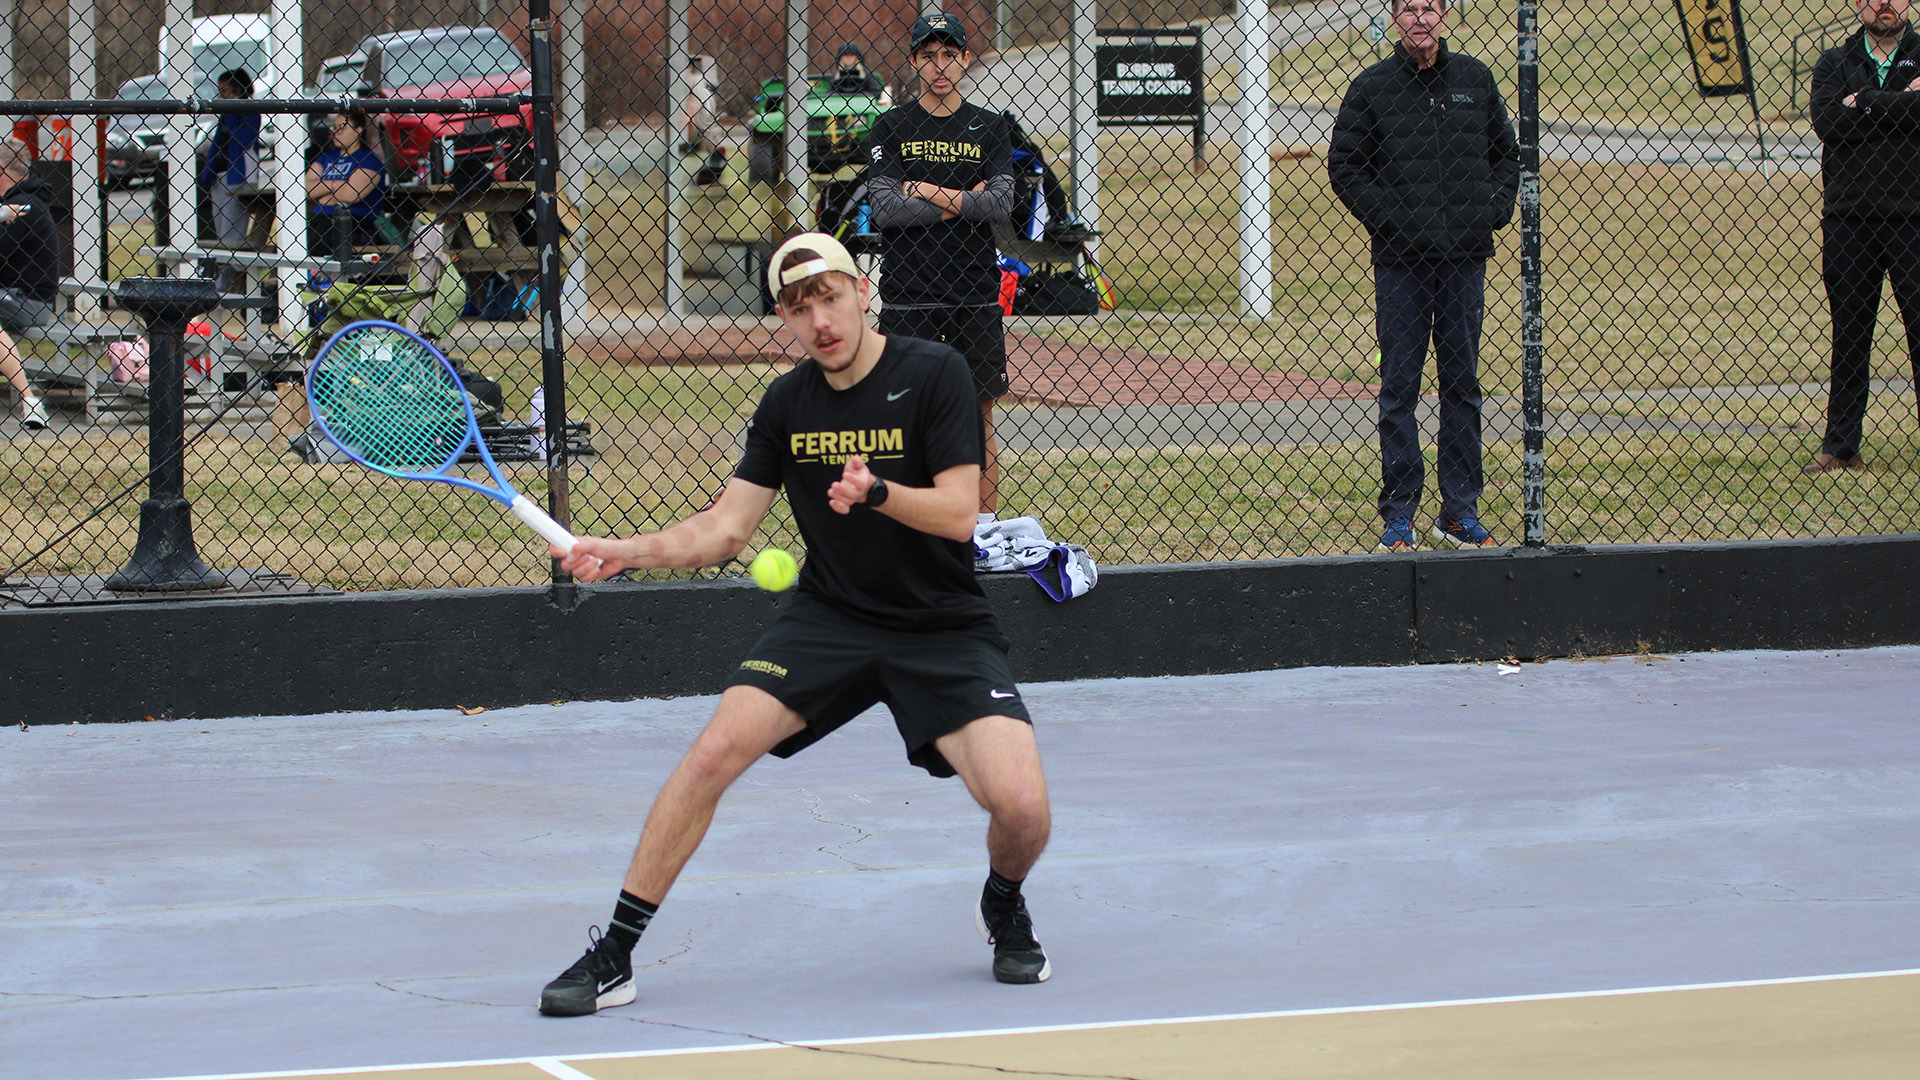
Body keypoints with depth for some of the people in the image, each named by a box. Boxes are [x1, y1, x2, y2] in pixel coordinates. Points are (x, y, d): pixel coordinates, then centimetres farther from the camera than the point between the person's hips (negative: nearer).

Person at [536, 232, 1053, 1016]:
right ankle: (613, 957, -11)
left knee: (1020, 806, -22)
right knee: (715, 750, -20)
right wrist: (622, 553, -10)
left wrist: (877, 491, -35)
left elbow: (957, 512, -16)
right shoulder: (788, 403, 3)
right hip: (829, 618, 3)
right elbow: (724, 527, 5)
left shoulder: (932, 375, -10)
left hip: (942, 628, -3)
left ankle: (1003, 908, 16)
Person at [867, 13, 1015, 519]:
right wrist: (962, 202, -8)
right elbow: (887, 208, -9)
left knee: (979, 419, 3)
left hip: (976, 293, 1)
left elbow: (1001, 204, -6)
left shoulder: (989, 127, 8)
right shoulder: (891, 127, 4)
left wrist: (927, 192, -9)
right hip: (908, 294, -1)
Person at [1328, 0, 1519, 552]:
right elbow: (1344, 165, 0)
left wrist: (1494, 209, 2)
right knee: (1399, 388, -1)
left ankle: (1460, 512, 14)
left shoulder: (1476, 81, 8)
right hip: (1401, 260, -3)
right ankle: (1399, 514, 5)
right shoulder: (1371, 88, -1)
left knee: (1462, 385, 7)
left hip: (1466, 257, 3)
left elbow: (1506, 152, 17)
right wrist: (1387, 217, -10)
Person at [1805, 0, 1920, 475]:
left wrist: (1864, 103, -8)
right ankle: (1840, 448, 12)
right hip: (1849, 218, 2)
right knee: (1849, 341, 6)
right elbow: (1827, 121, -7)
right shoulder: (1834, 63, 12)